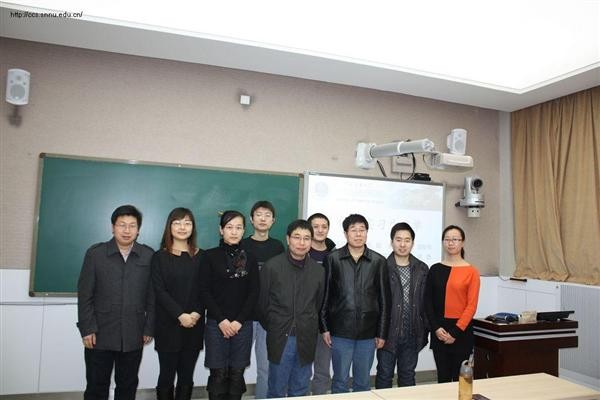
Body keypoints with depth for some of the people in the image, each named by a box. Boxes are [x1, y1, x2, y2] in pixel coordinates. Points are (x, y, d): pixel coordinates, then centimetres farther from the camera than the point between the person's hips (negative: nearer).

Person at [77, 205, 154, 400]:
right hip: (100, 335, -1)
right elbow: (84, 294, -2)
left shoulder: (149, 256, 0)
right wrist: (87, 329, -6)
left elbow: (152, 296, 2)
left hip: (133, 337, 1)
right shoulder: (95, 253, -1)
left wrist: (149, 328, 1)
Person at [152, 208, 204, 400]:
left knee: (186, 377, 9)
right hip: (168, 325, -2)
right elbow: (159, 291, -7)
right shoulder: (160, 257, 0)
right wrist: (180, 315, -16)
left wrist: (196, 313, -13)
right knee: (167, 375, 6)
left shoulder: (200, 256, 6)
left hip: (194, 326, 2)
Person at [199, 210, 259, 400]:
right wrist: (222, 320, -10)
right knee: (219, 374, 2)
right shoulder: (209, 256, 0)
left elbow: (254, 293, 3)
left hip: (243, 324, 2)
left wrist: (239, 321, -7)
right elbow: (205, 292, -4)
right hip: (216, 323, -2)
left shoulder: (249, 258, 6)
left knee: (237, 374, 7)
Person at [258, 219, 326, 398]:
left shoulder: (318, 270, 3)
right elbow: (262, 302, 2)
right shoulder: (272, 266, -6)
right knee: (277, 392, 7)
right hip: (280, 339, -2)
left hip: (306, 341, 3)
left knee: (300, 392, 13)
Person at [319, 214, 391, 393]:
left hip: (368, 333, 1)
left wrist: (382, 333, 3)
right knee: (340, 381, 9)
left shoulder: (378, 261, 0)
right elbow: (325, 295, 1)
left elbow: (384, 300, 3)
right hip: (340, 332, -1)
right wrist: (324, 327, -1)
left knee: (363, 382, 14)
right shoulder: (333, 259, -3)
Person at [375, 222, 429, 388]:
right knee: (384, 375, 10)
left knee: (408, 375, 17)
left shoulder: (422, 269, 3)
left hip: (412, 333, 3)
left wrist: (425, 329, 2)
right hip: (388, 332, -3)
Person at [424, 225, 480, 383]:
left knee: (460, 376, 4)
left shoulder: (471, 271, -4)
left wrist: (456, 331, -10)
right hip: (439, 330, 3)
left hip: (462, 329, -2)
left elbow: (471, 305, -6)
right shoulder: (435, 269, 5)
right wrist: (436, 328, -6)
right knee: (443, 376, 9)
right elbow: (428, 302, 4)